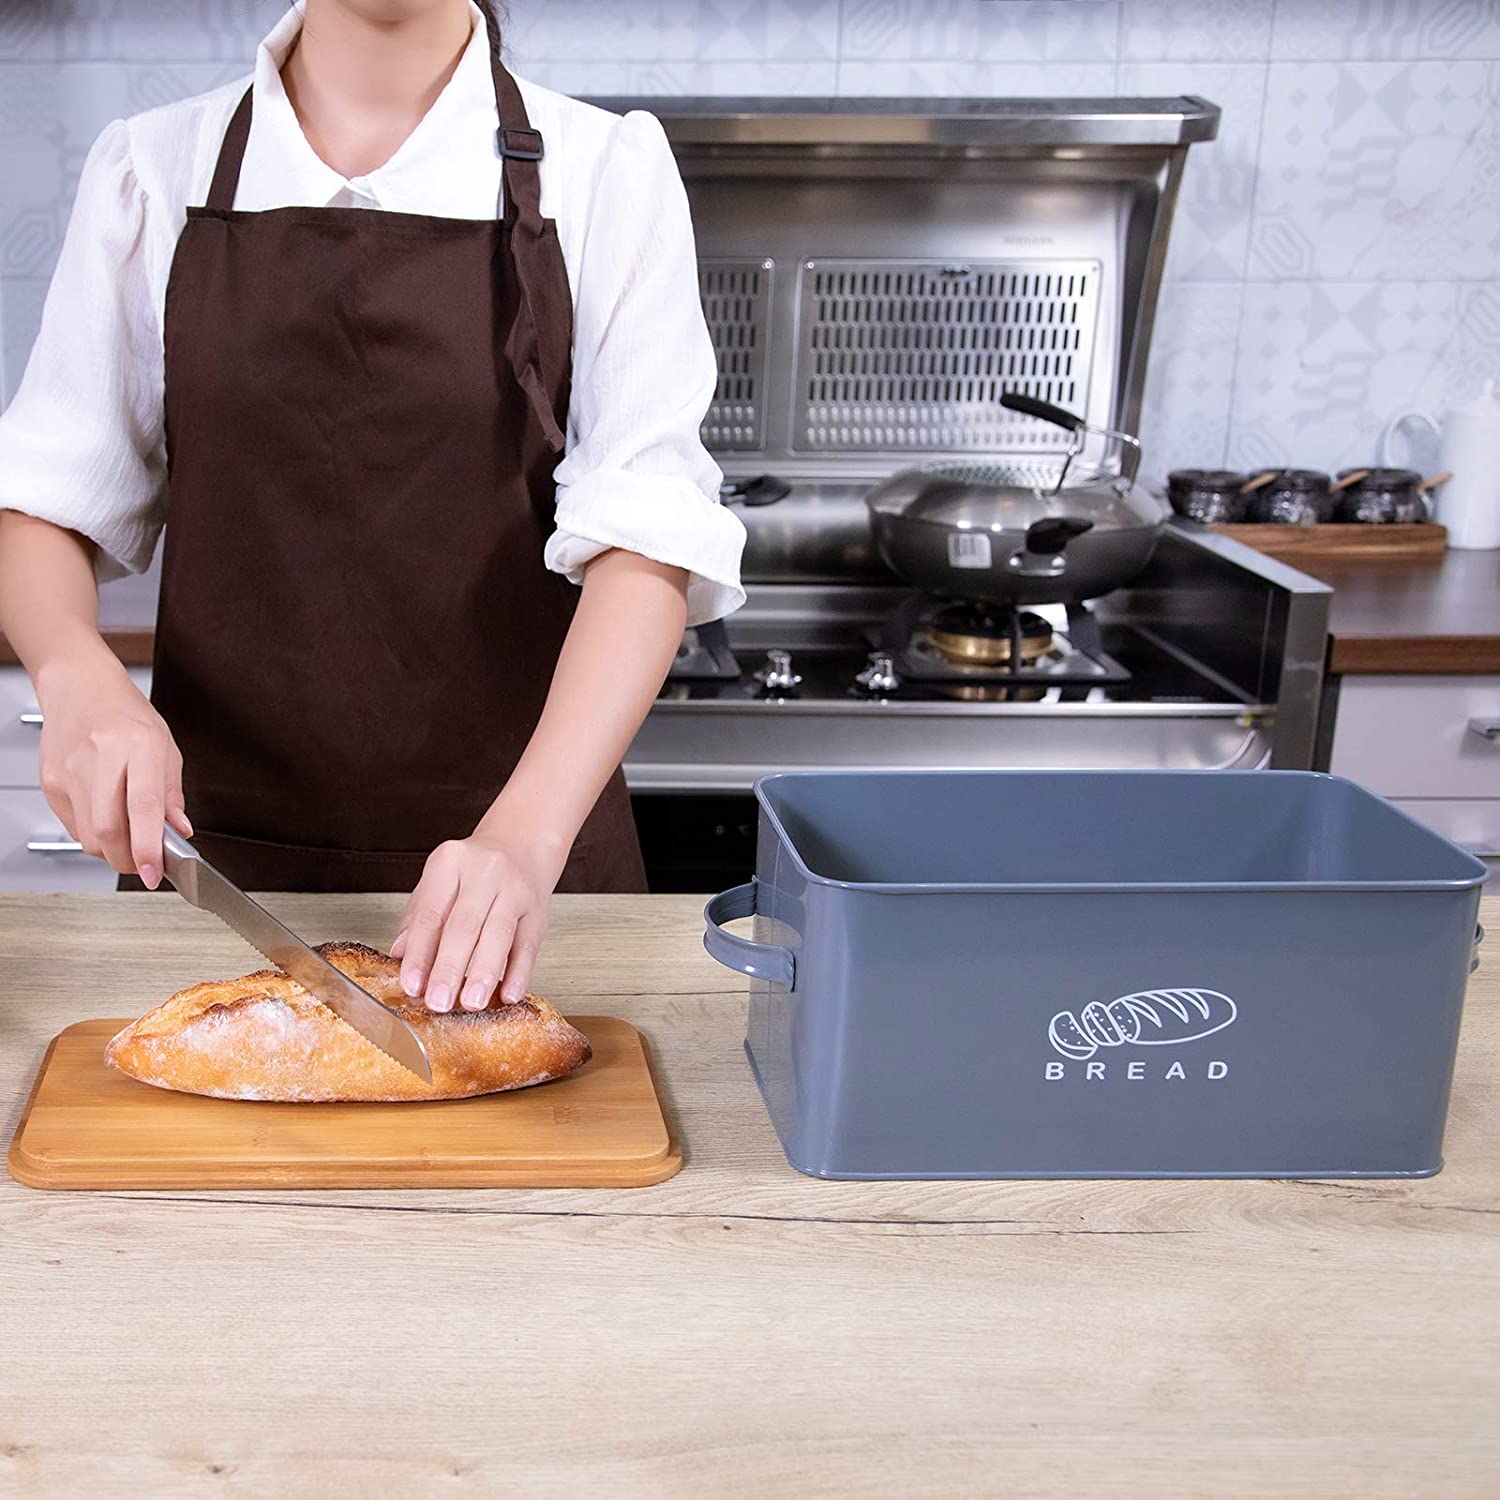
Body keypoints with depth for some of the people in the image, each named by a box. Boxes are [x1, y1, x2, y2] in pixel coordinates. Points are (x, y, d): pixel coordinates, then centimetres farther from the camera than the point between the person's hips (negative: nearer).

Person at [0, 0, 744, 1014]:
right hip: (220, 850, 2)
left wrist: (527, 834, -28)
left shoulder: (605, 172, -5)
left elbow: (646, 532, -15)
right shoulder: (152, 171, 2)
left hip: (523, 841, -1)